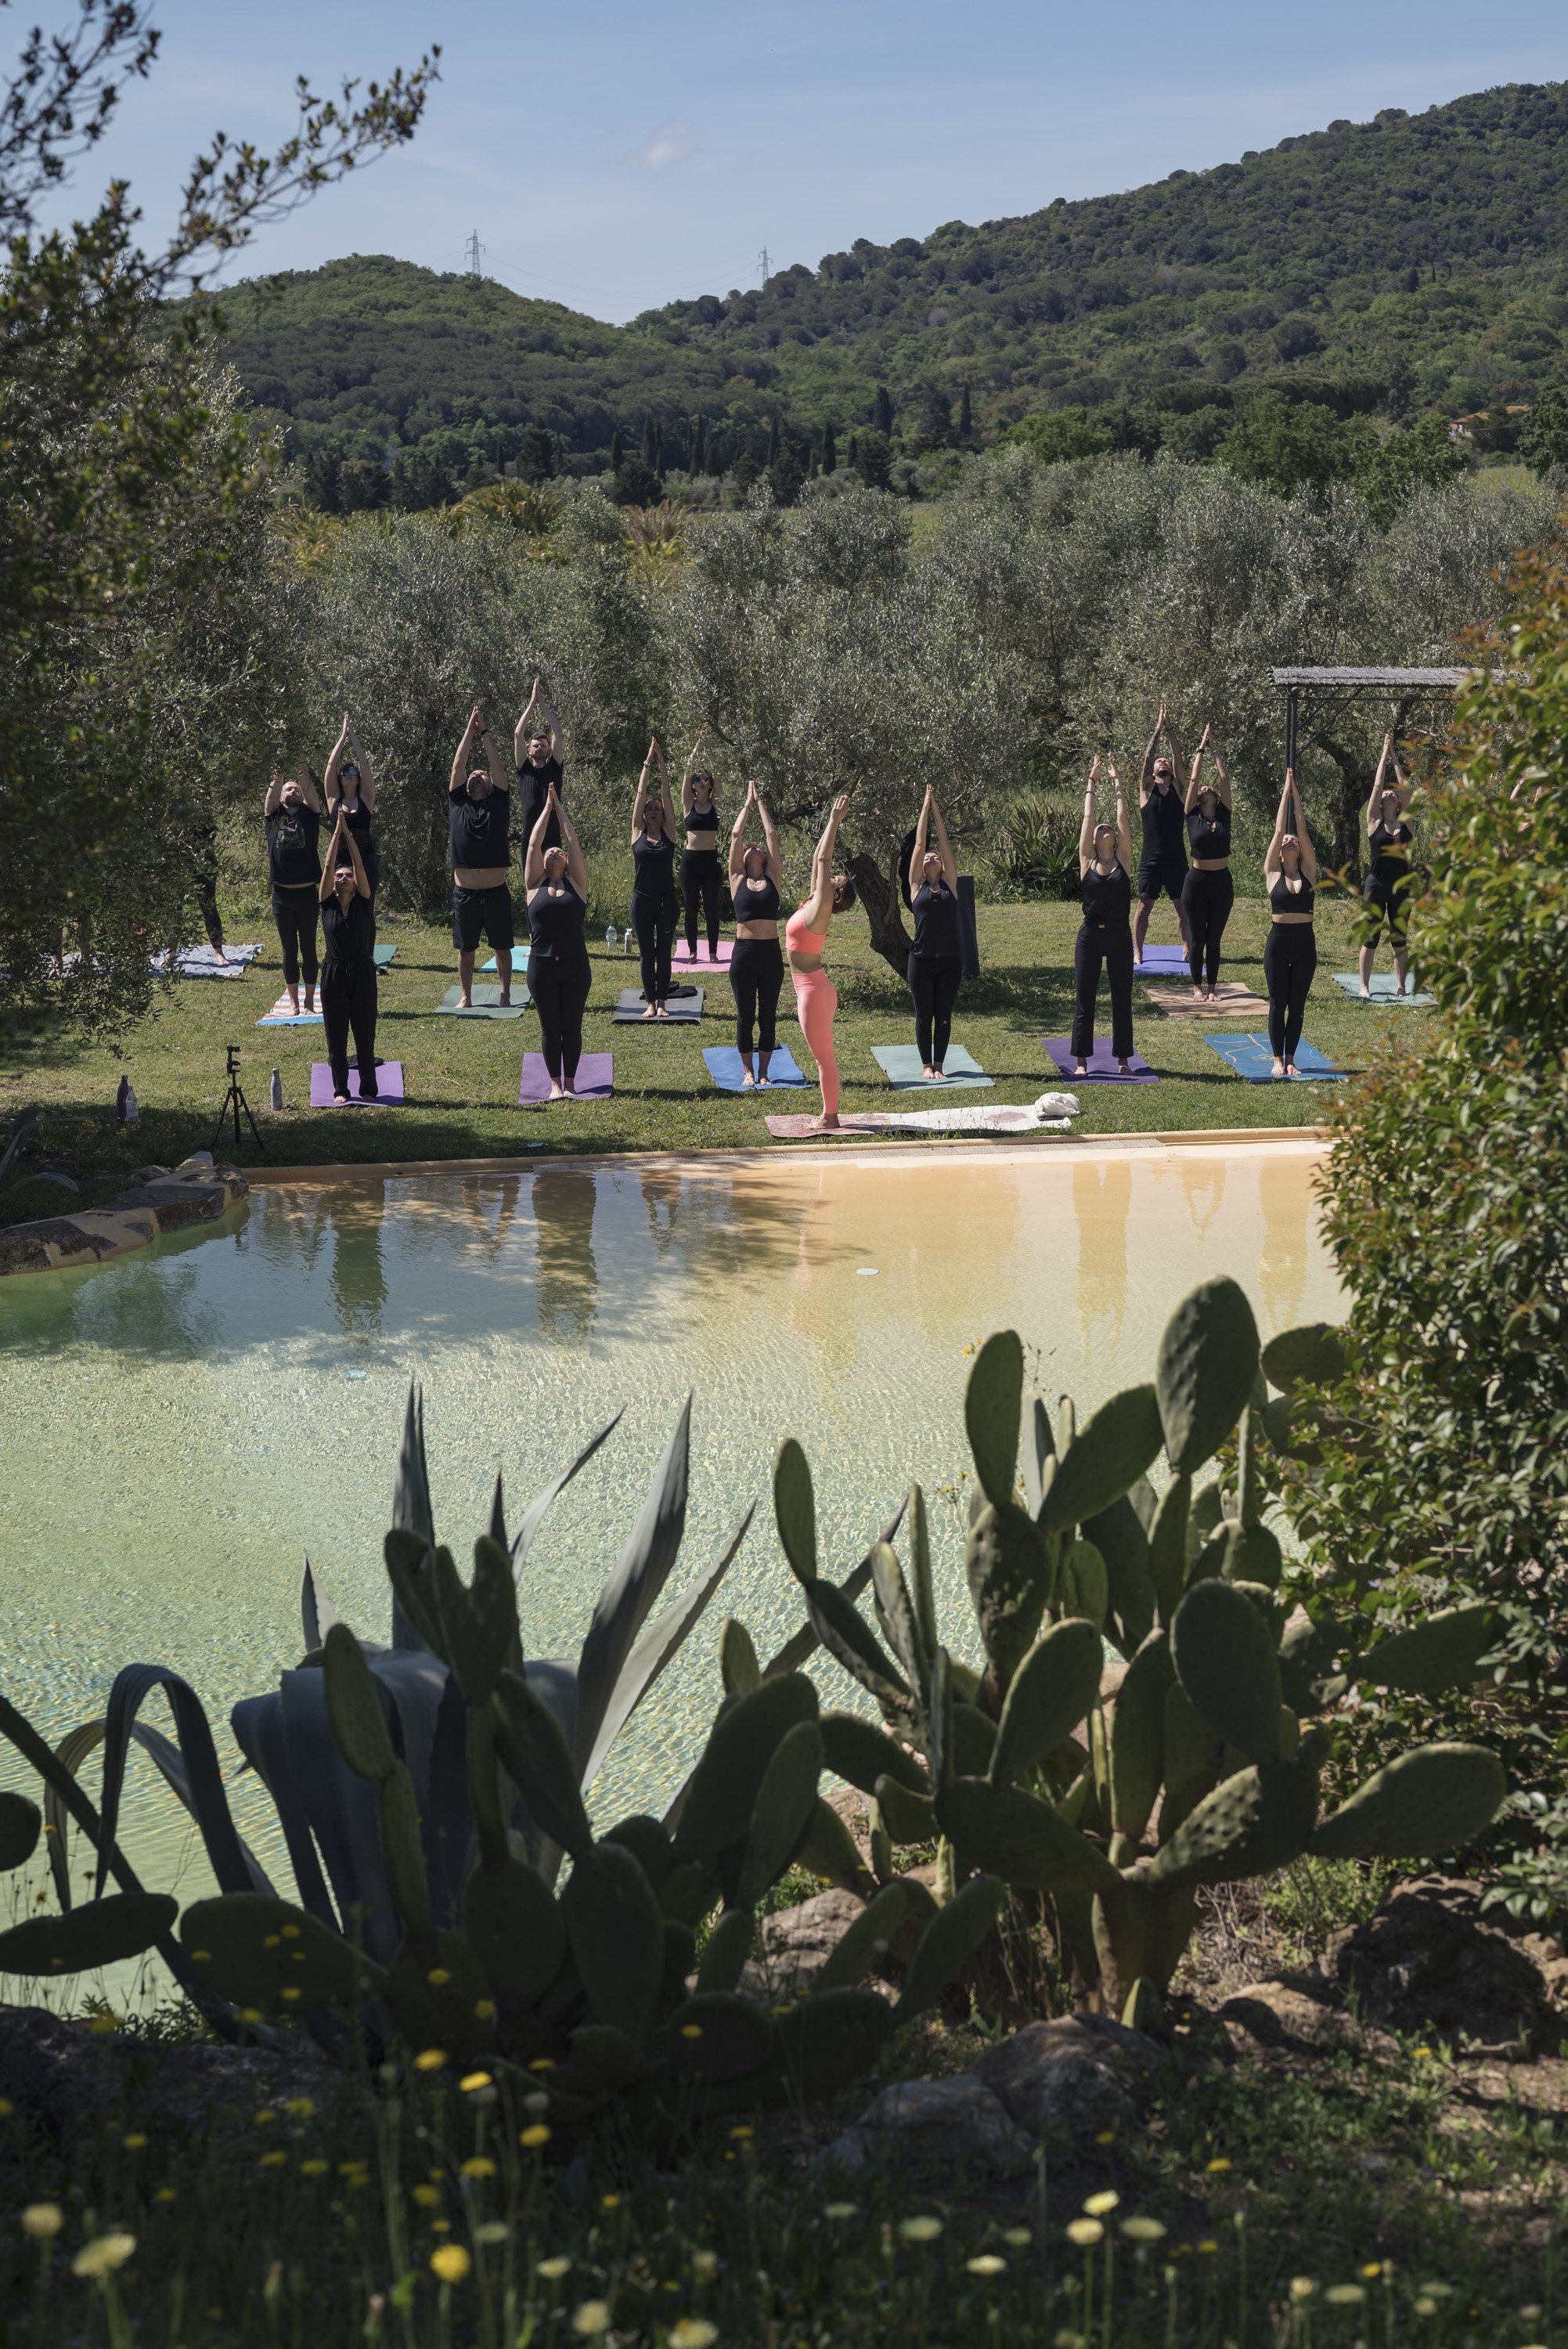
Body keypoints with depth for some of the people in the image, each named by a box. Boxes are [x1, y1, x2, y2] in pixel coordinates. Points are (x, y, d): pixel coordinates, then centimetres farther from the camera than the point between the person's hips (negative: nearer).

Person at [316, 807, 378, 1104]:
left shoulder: (363, 903, 2)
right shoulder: (327, 904, 3)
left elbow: (359, 865, -5)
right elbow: (328, 866, -3)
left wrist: (348, 831, -6)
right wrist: (337, 830, -4)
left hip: (362, 973, -1)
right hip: (334, 973, 1)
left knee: (365, 1035, 5)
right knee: (336, 1036, 5)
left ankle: (368, 1089, 14)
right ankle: (340, 1090, 14)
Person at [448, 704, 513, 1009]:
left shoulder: (498, 804, 4)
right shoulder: (457, 804, 6)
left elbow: (497, 764, 1)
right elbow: (458, 765, 3)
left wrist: (485, 732, 5)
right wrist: (470, 730, 5)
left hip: (496, 892, -1)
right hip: (465, 892, 1)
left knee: (502, 946, 8)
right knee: (465, 947, 8)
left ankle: (505, 993, 20)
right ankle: (465, 997, 17)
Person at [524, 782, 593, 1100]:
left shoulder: (576, 884, 7)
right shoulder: (535, 885, 6)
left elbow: (574, 841, 6)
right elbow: (534, 843, 5)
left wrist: (560, 808, 13)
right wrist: (547, 807, 12)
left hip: (575, 966, 0)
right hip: (542, 966, 0)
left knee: (572, 1026, 4)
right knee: (550, 1027, 4)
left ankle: (570, 1081, 13)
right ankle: (555, 1083, 10)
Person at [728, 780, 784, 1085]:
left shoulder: (773, 879, 7)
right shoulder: (737, 880, 6)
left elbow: (772, 835, 6)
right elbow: (735, 835, 6)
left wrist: (760, 803, 14)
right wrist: (748, 804, 15)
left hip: (771, 953, 1)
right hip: (744, 953, -1)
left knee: (768, 1016, 5)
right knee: (745, 1016, 4)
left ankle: (764, 1072, 13)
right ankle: (748, 1072, 13)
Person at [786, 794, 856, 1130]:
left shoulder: (820, 908, -13)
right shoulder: (815, 907, 9)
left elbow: (822, 860, -15)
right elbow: (820, 859, 14)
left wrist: (834, 822, -11)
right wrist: (832, 823, 16)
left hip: (814, 990, -9)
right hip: (812, 989, 9)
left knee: (823, 1056, -3)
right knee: (823, 1056, 14)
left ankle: (830, 1117, 2)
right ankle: (829, 1113, 20)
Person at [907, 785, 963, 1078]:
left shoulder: (949, 884, 8)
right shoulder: (917, 885, 5)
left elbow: (945, 844, 6)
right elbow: (919, 844, 6)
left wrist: (936, 810, 9)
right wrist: (925, 808, 10)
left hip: (950, 958, 1)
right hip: (922, 959, -1)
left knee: (943, 1015, 5)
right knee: (923, 1015, 4)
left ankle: (938, 1064, 13)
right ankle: (926, 1064, 14)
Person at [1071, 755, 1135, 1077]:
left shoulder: (1123, 861, 5)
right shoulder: (1087, 862, 3)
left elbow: (1123, 819, 4)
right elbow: (1087, 818, 4)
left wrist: (1118, 784, 10)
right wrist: (1091, 784, 11)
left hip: (1119, 936, 1)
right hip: (1090, 935, -1)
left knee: (1122, 1000, 6)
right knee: (1084, 1000, 3)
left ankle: (1123, 1059, 13)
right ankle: (1082, 1061, 9)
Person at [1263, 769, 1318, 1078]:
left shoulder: (1308, 870, 5)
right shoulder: (1272, 872, 0)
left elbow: (1302, 829, 2)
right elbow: (1279, 828, 0)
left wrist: (1296, 792, 4)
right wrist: (1286, 791, 5)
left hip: (1305, 942, 2)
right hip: (1279, 940, -2)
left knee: (1297, 1004, 7)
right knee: (1278, 1003, 3)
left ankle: (1290, 1058, 13)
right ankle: (1278, 1059, 9)